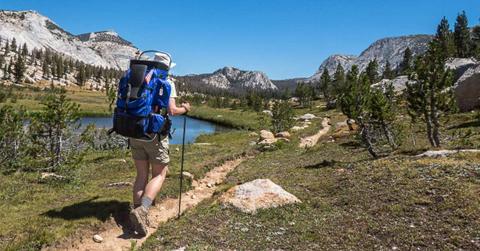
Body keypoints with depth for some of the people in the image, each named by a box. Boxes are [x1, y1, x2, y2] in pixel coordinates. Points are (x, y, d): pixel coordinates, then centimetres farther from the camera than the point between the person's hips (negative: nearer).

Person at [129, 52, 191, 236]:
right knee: (159, 175, 6)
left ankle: (138, 210, 7)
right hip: (155, 134, -5)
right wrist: (184, 109, 8)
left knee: (141, 175, 13)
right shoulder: (167, 83, -4)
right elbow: (171, 111, -12)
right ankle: (142, 210, -14)